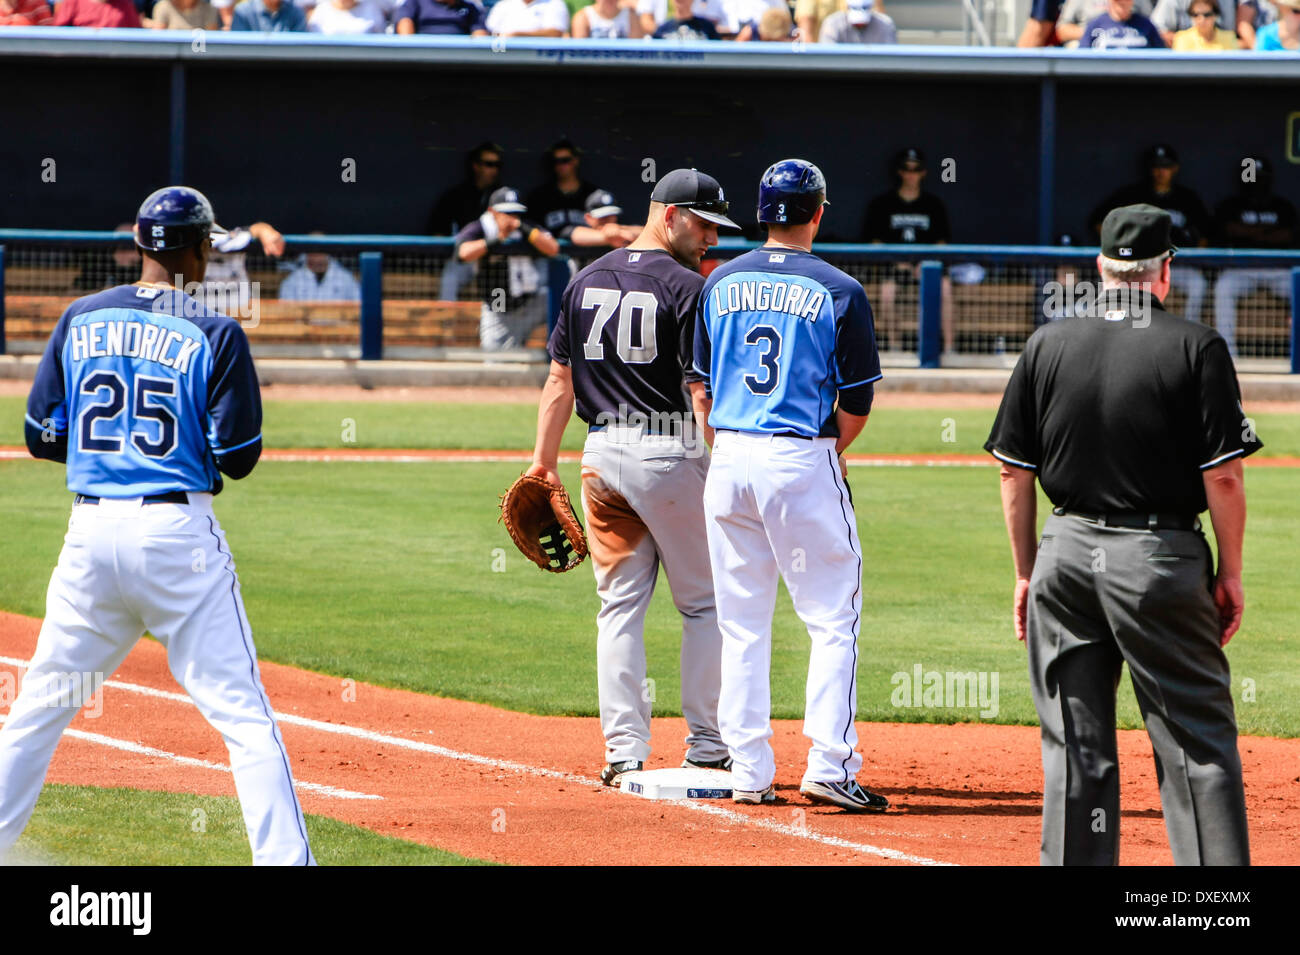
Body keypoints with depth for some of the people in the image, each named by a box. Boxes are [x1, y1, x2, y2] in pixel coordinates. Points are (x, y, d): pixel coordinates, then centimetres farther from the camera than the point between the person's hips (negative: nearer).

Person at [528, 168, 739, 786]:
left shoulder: (585, 282, 10)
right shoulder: (687, 288, -10)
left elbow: (560, 380, 10)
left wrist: (543, 462, 12)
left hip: (603, 456, 5)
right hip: (672, 454, -5)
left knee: (620, 606, 8)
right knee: (705, 603, 7)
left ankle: (624, 750, 2)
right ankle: (706, 746, 7)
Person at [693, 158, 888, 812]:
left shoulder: (721, 284, 7)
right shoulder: (838, 292, -6)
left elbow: (700, 387, 11)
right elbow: (856, 403, -3)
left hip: (729, 462, 4)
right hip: (804, 463, -4)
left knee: (742, 621, 10)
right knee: (833, 618, 1)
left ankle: (748, 770, 9)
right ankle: (829, 764, -8)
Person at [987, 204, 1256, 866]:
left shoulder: (1047, 346, 4)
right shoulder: (1196, 347, -5)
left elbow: (1014, 470, 6)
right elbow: (1224, 476, -9)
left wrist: (1026, 572, 14)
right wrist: (1229, 574, 1)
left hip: (1066, 556, 3)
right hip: (1162, 559, -3)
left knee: (1076, 750, 8)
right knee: (1198, 742, 0)